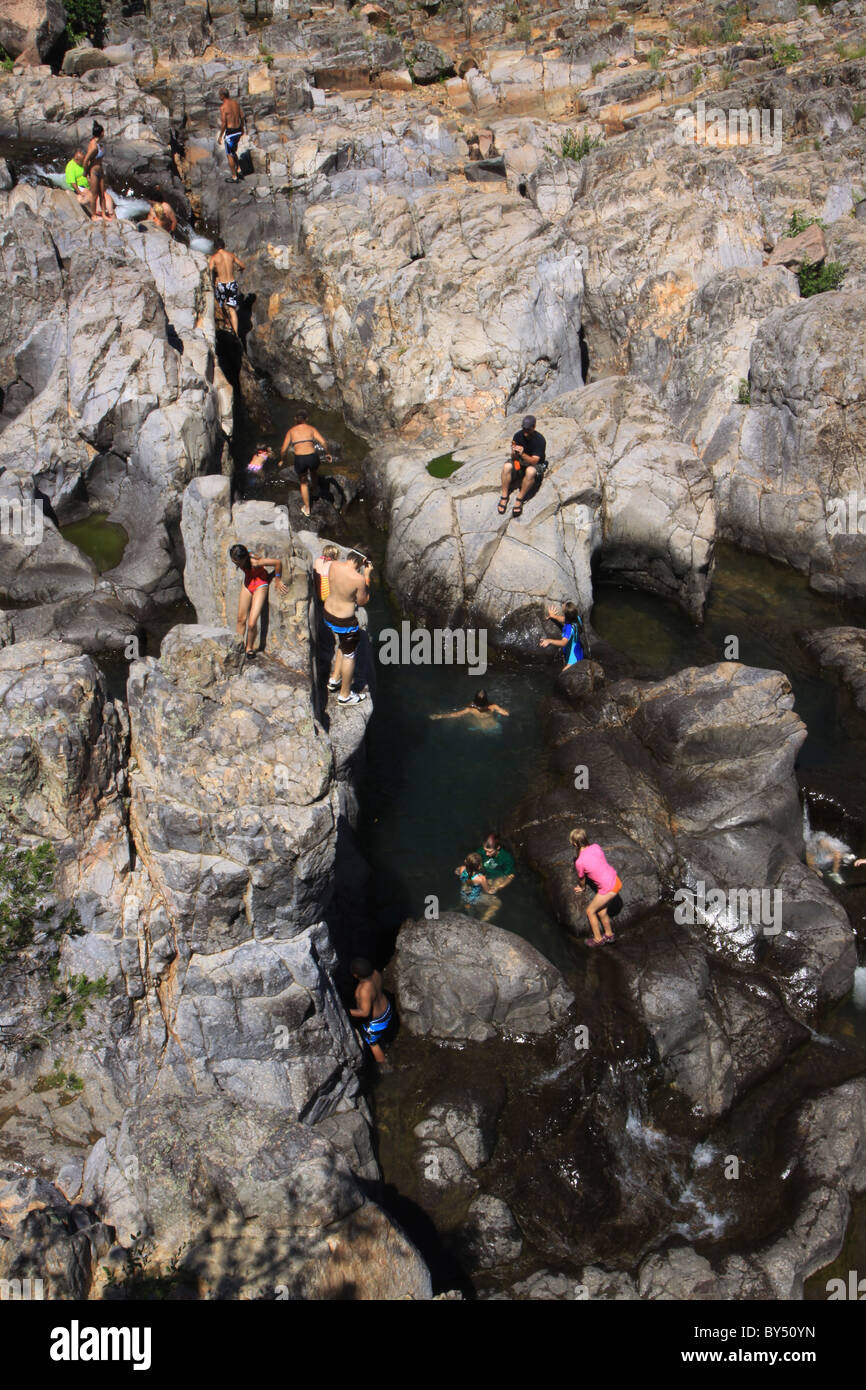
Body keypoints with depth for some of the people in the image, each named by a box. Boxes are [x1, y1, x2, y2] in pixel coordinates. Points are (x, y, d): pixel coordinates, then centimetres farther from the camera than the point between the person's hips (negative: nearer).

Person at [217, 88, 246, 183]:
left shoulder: (223, 107, -19)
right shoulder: (236, 103, 2)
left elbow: (223, 124, -19)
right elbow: (242, 116, 10)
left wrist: (220, 136, -9)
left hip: (230, 132, -7)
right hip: (238, 130, 7)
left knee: (229, 155, 7)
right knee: (233, 151, 27)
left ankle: (234, 177, 11)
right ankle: (238, 169, 22)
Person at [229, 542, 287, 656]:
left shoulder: (255, 562, -35)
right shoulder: (239, 558, -17)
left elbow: (278, 562, -27)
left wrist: (278, 581, -16)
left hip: (260, 585, -6)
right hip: (247, 582, 6)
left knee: (252, 623, -11)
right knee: (241, 619, 8)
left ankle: (249, 648, 13)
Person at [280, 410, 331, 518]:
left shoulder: (291, 431, 10)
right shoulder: (311, 428, 9)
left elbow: (284, 450, 5)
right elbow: (323, 442, -3)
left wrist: (281, 460, 22)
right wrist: (327, 453, 14)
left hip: (299, 460, 0)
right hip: (312, 457, 1)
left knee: (304, 483, 23)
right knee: (313, 471, 38)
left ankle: (307, 509, 32)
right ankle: (317, 487, 64)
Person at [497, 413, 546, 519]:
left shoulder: (540, 440, -21)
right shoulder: (518, 435, -10)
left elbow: (534, 461, -25)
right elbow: (514, 458, -8)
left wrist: (522, 454, -42)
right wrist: (514, 453, -32)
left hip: (536, 465, -3)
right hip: (520, 462, 4)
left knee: (530, 471, -40)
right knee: (507, 466, -29)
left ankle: (519, 499, -27)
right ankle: (504, 497, -20)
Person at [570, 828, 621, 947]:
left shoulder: (580, 862, -18)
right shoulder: (596, 847, -2)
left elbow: (581, 879, 2)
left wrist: (581, 888, 25)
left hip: (608, 890, -7)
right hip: (616, 881, 7)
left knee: (590, 911, 16)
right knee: (601, 910, 25)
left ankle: (598, 939, 30)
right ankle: (609, 934, 43)